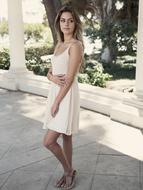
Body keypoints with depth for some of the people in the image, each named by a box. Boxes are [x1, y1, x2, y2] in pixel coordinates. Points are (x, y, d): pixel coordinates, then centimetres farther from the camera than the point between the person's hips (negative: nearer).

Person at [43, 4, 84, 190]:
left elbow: (70, 79, -18)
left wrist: (56, 103, -16)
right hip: (55, 93, 8)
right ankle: (69, 171, 32)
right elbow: (50, 72, 11)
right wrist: (53, 77, -13)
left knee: (48, 141, -7)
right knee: (65, 137, 17)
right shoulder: (59, 44, 12)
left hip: (67, 96, -8)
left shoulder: (75, 45, -14)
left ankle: (68, 171, 17)